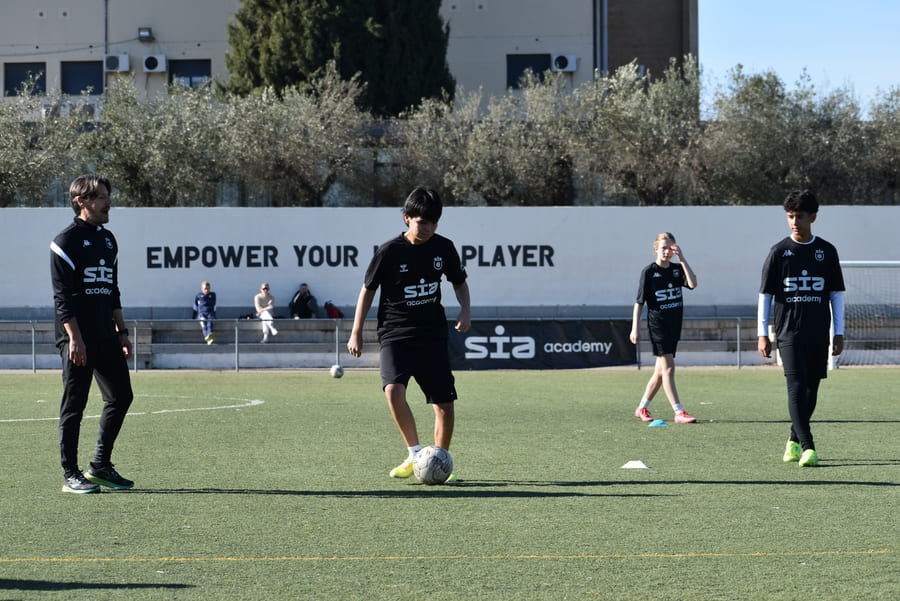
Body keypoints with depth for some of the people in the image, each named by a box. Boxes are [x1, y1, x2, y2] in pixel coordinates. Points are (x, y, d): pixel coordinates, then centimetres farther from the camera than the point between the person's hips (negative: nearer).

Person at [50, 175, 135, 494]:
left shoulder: (108, 239, 16)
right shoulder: (66, 241, -8)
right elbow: (62, 296, -13)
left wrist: (121, 331, 17)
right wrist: (74, 338, -19)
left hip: (105, 335, 8)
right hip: (77, 337, -8)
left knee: (121, 396, 7)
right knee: (74, 405, -4)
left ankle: (100, 466, 17)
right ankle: (70, 475, 2)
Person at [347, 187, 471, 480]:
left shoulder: (444, 248, 1)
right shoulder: (389, 251, -8)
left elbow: (459, 282, 18)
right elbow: (368, 289, 3)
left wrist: (465, 310, -1)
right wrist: (356, 332, 2)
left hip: (433, 337, 3)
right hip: (395, 335, -3)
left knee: (444, 405, 0)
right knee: (394, 390, -27)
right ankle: (415, 454, -13)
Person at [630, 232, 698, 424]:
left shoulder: (677, 269, 8)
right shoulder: (649, 272, -4)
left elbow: (693, 284, -12)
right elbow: (639, 301, -2)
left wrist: (682, 259, -16)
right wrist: (635, 328, -7)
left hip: (674, 325, 6)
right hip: (657, 324, -6)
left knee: (661, 371, 10)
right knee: (668, 367, -12)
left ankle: (642, 408, 24)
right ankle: (679, 413, -15)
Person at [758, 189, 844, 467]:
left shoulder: (827, 251, 6)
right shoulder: (779, 252, 1)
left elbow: (836, 294, 10)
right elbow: (765, 295, 3)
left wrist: (839, 333, 5)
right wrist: (762, 334, -2)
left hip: (818, 334, 3)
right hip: (789, 332, -3)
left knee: (811, 390, 7)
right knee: (797, 387, -14)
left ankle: (794, 441, 26)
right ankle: (807, 448, -18)